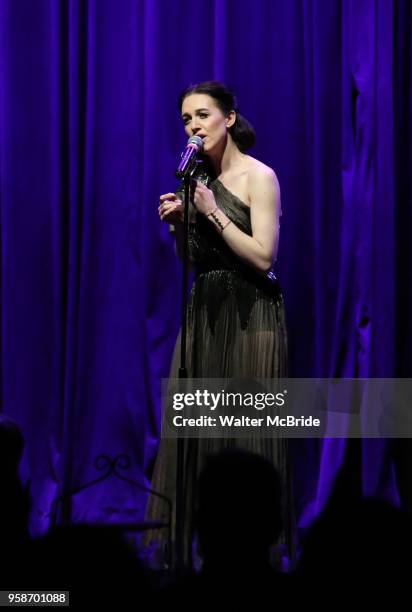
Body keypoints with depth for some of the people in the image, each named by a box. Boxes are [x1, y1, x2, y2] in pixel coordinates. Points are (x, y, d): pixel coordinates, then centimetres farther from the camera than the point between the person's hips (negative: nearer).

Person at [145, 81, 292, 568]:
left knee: (248, 432, -6)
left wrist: (213, 211, -15)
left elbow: (263, 257, -15)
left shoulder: (258, 177, -6)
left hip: (250, 317, -6)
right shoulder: (197, 179, 12)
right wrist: (178, 223, -1)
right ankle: (201, 542, 7)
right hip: (204, 313, 6)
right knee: (194, 430, 3)